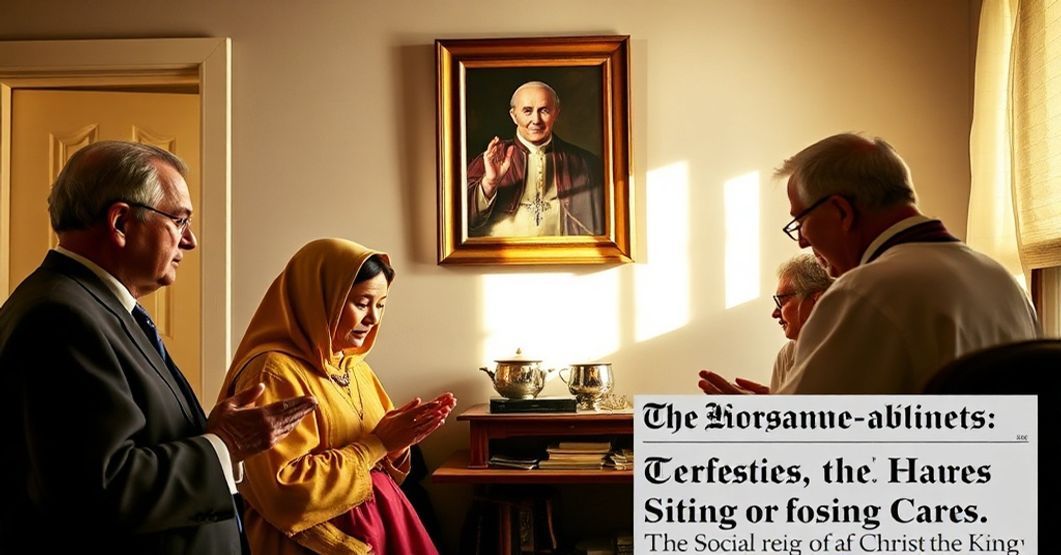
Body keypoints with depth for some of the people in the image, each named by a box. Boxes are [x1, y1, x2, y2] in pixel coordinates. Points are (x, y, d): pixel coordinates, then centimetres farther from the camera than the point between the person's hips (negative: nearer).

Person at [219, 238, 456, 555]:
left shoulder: (357, 368, 6)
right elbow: (285, 490, -23)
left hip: (382, 526, 7)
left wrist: (396, 439, -8)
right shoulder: (272, 372, -17)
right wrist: (377, 443, -18)